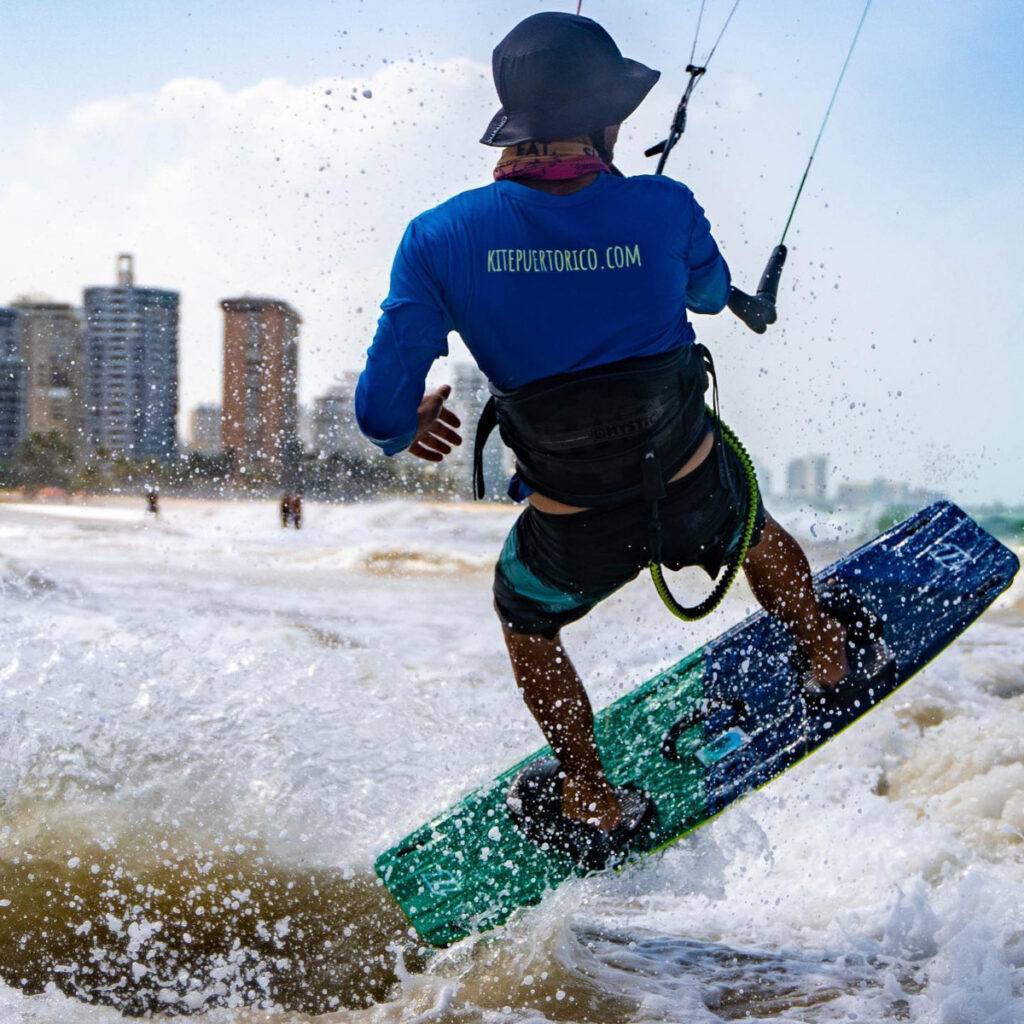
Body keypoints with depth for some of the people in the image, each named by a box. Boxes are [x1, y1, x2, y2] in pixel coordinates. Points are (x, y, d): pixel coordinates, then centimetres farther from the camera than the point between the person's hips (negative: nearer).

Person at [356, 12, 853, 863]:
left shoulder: (442, 240, -21)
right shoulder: (663, 209, -18)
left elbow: (381, 412, -16)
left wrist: (408, 428, 8)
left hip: (579, 536, -1)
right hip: (697, 495, 1)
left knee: (526, 622, 33)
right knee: (755, 530, 38)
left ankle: (593, 800, 49)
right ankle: (827, 655, 65)